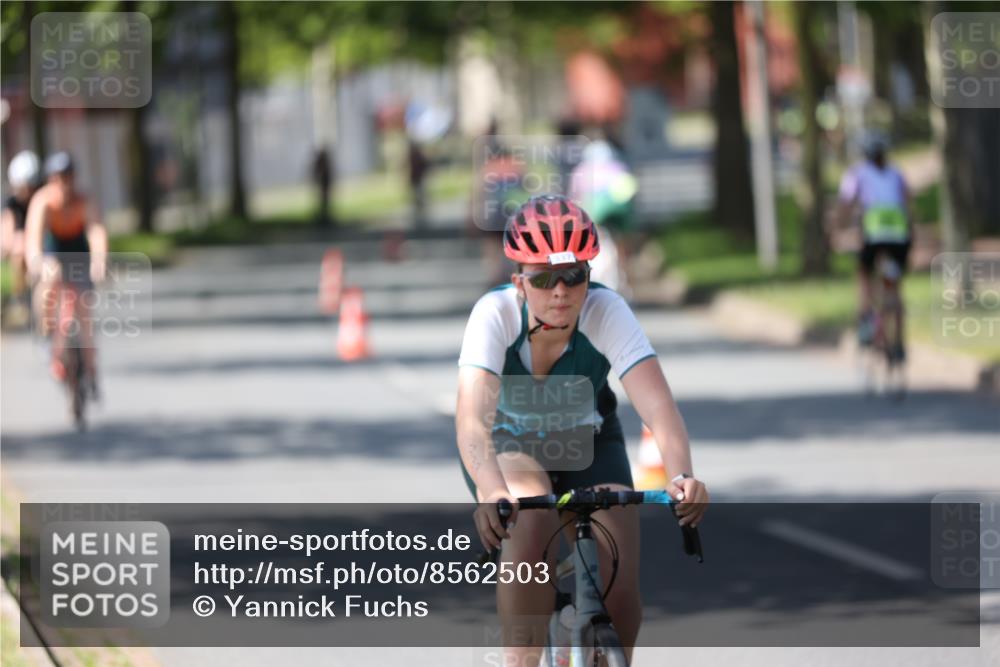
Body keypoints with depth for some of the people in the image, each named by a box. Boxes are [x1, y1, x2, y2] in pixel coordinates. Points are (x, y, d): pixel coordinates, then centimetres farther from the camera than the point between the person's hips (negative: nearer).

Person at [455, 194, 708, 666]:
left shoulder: (607, 312, -27)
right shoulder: (495, 314, -29)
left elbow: (658, 405, -38)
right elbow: (472, 418, -42)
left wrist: (682, 476, -56)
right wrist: (490, 490, -61)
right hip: (509, 447, -1)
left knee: (619, 588, -15)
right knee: (531, 520, -35)